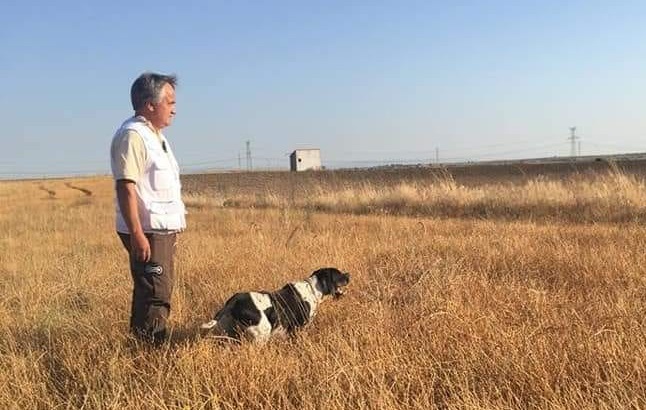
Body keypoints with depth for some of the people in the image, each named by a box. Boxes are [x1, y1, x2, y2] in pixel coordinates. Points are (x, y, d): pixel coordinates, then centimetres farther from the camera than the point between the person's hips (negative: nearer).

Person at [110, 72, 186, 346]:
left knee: (156, 293, 15)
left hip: (163, 230, 10)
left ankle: (151, 346, 24)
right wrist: (137, 235, -25)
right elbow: (126, 187, -21)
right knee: (155, 295, -8)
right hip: (147, 231, -10)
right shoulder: (132, 135, -14)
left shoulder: (154, 135, 17)